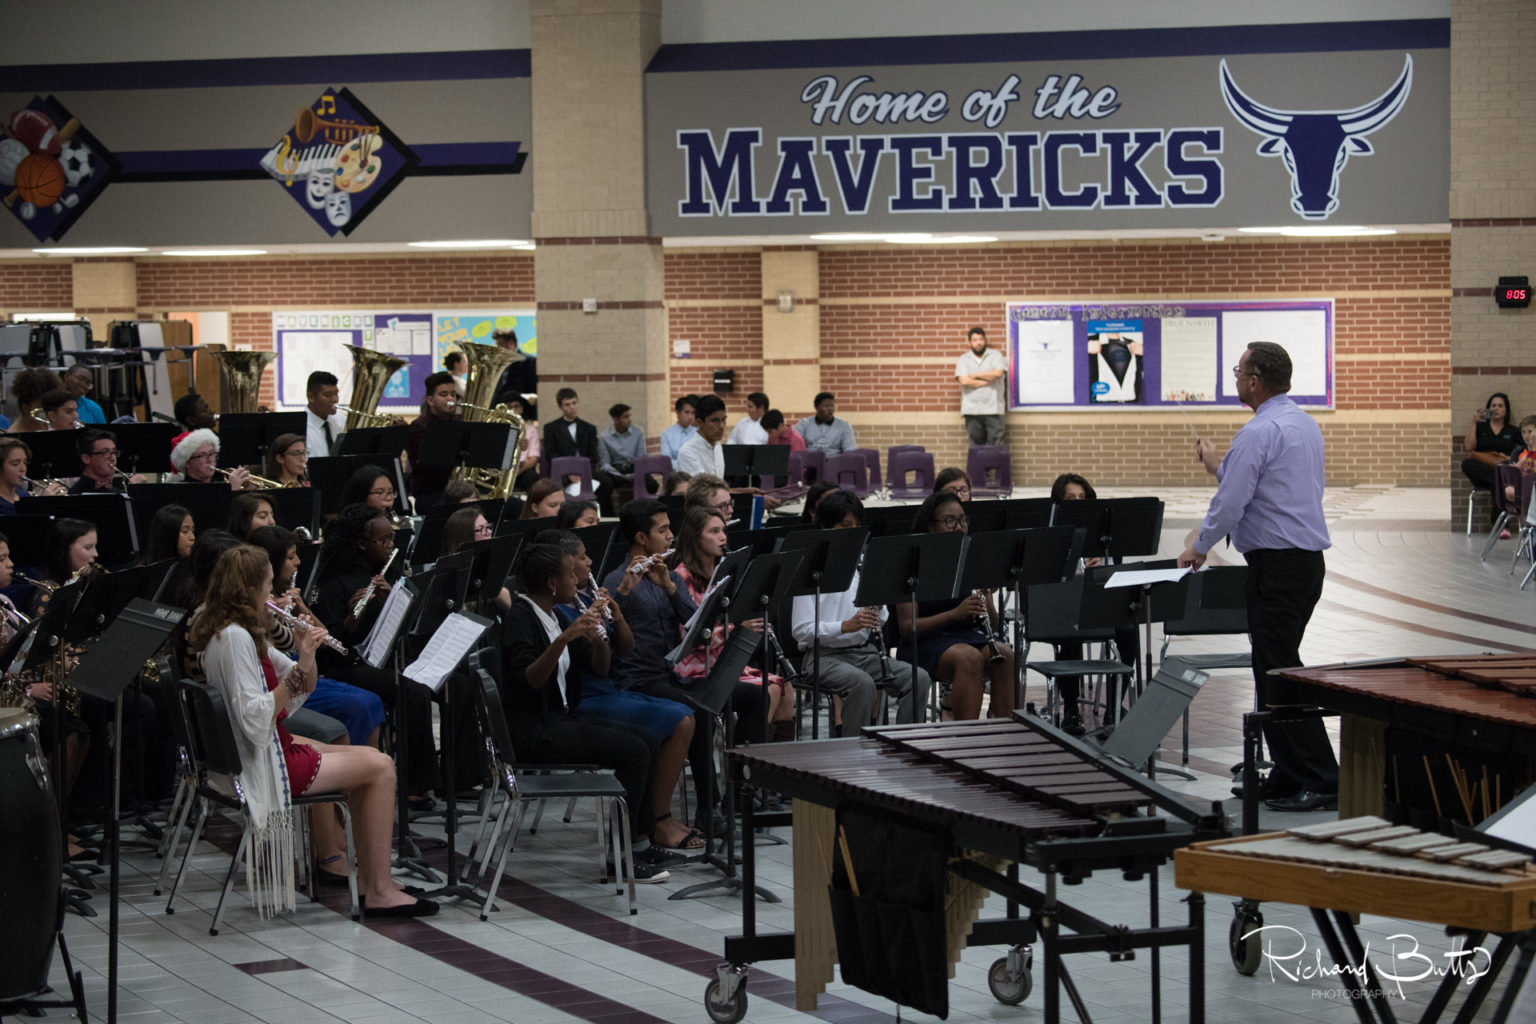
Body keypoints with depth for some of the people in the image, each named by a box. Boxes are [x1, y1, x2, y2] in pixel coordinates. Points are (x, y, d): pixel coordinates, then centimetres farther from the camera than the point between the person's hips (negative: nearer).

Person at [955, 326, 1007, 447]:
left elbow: (998, 373, -9)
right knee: (976, 445, -1)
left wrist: (975, 375, -1)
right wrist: (988, 381, -4)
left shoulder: (995, 355, 9)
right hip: (972, 409, 1)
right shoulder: (963, 359, 10)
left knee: (995, 445, -7)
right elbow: (963, 381, -5)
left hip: (993, 409, -1)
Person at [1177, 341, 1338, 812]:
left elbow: (1231, 503, -17)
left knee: (1278, 673, -7)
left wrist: (1199, 547, -2)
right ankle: (1287, 776, 17)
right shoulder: (1306, 424, 15)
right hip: (1309, 558, 10)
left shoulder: (1259, 432, -16)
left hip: (1277, 565, -10)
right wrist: (1218, 465, 27)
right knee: (1277, 670, 15)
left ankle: (1320, 781, -9)